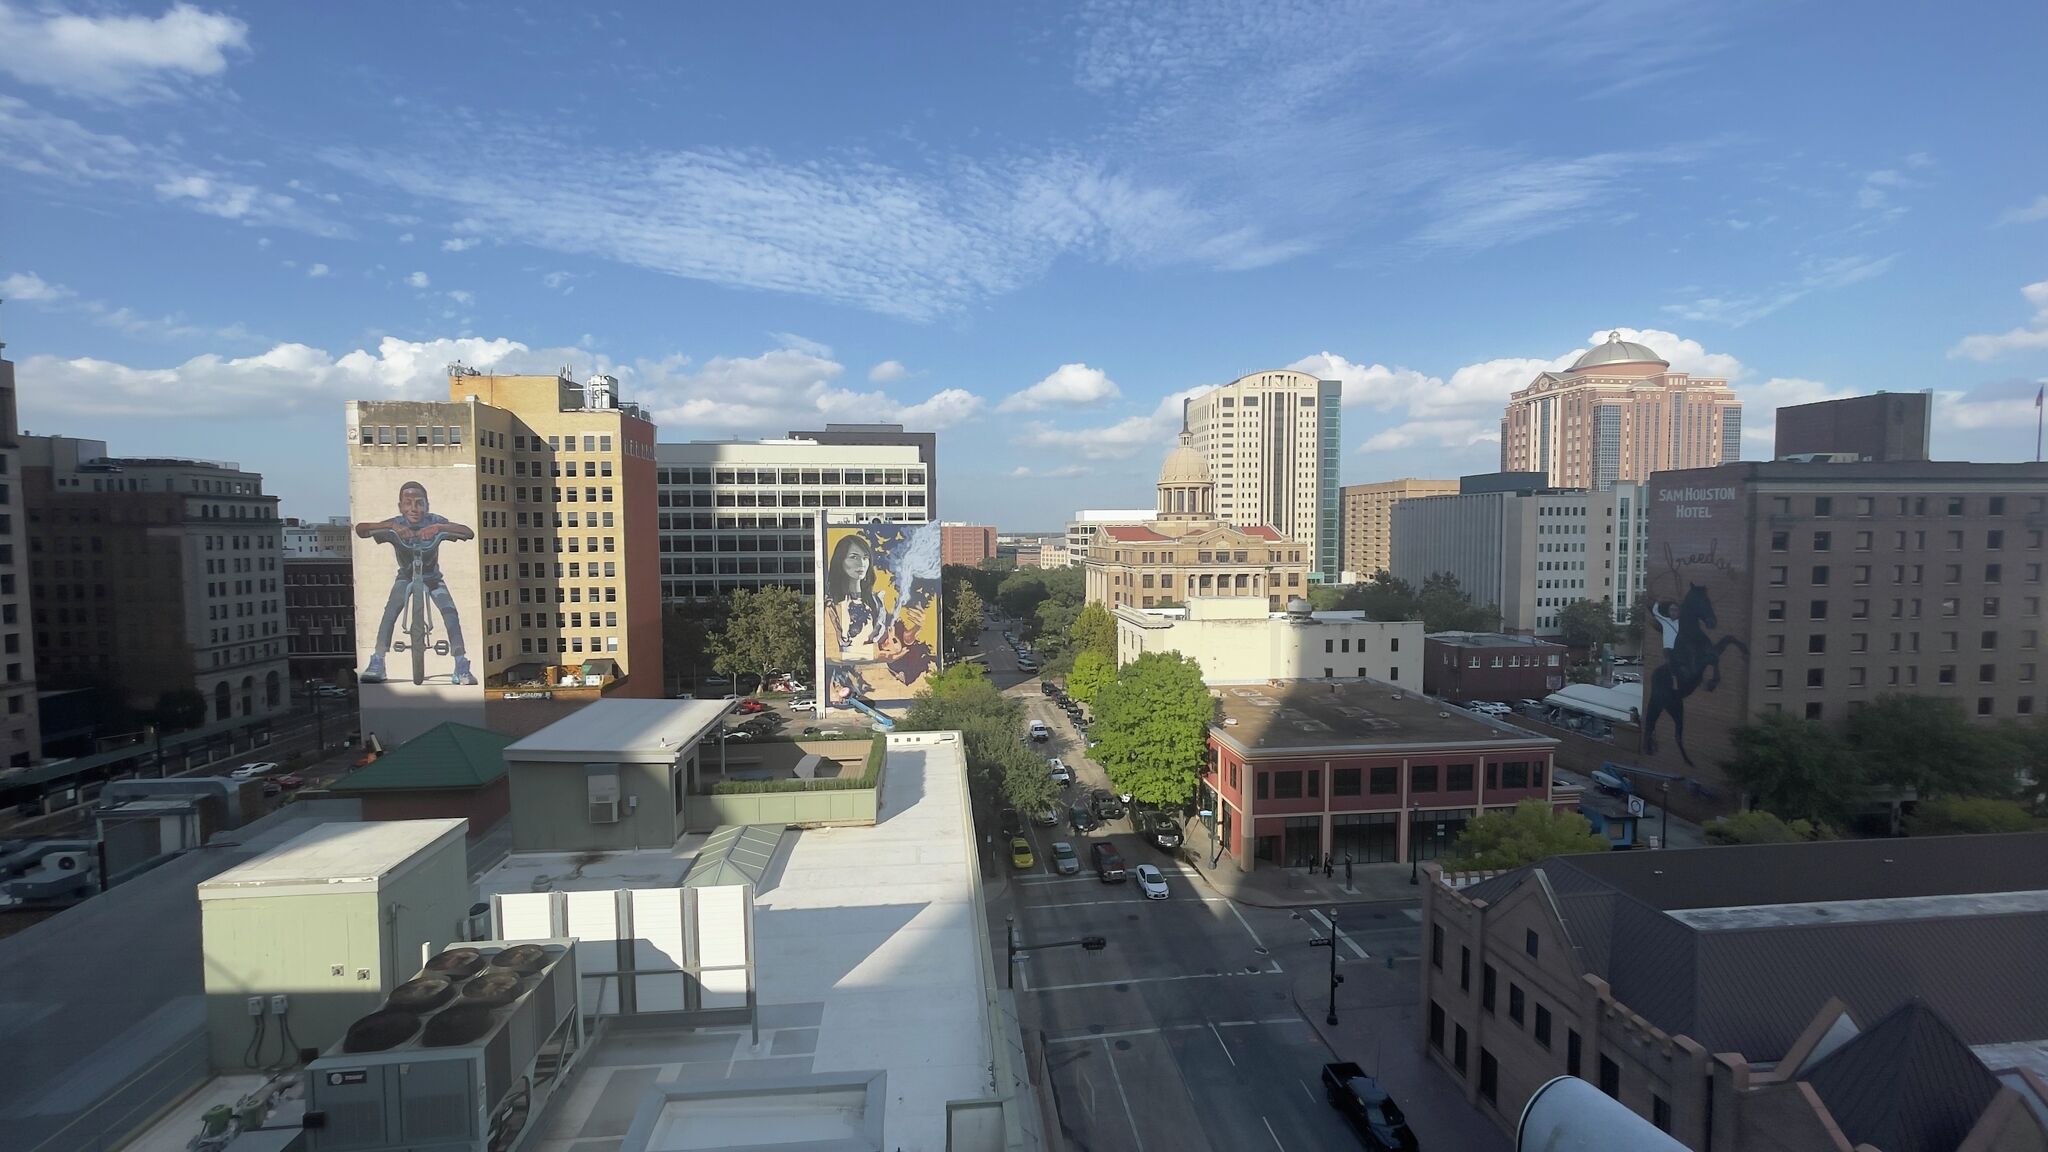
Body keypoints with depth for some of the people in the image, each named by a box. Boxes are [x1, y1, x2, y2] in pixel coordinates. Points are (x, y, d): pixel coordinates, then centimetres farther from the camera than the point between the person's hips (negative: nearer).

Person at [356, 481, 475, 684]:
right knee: (390, 611, -23)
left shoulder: (435, 522, -24)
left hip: (432, 577, 0)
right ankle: (376, 663, -14)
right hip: (405, 577, 0)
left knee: (450, 612, -20)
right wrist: (390, 526, -51)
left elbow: (470, 533, -36)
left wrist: (440, 527, -51)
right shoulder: (396, 525, -23)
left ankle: (462, 667, -16)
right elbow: (360, 529, -35)